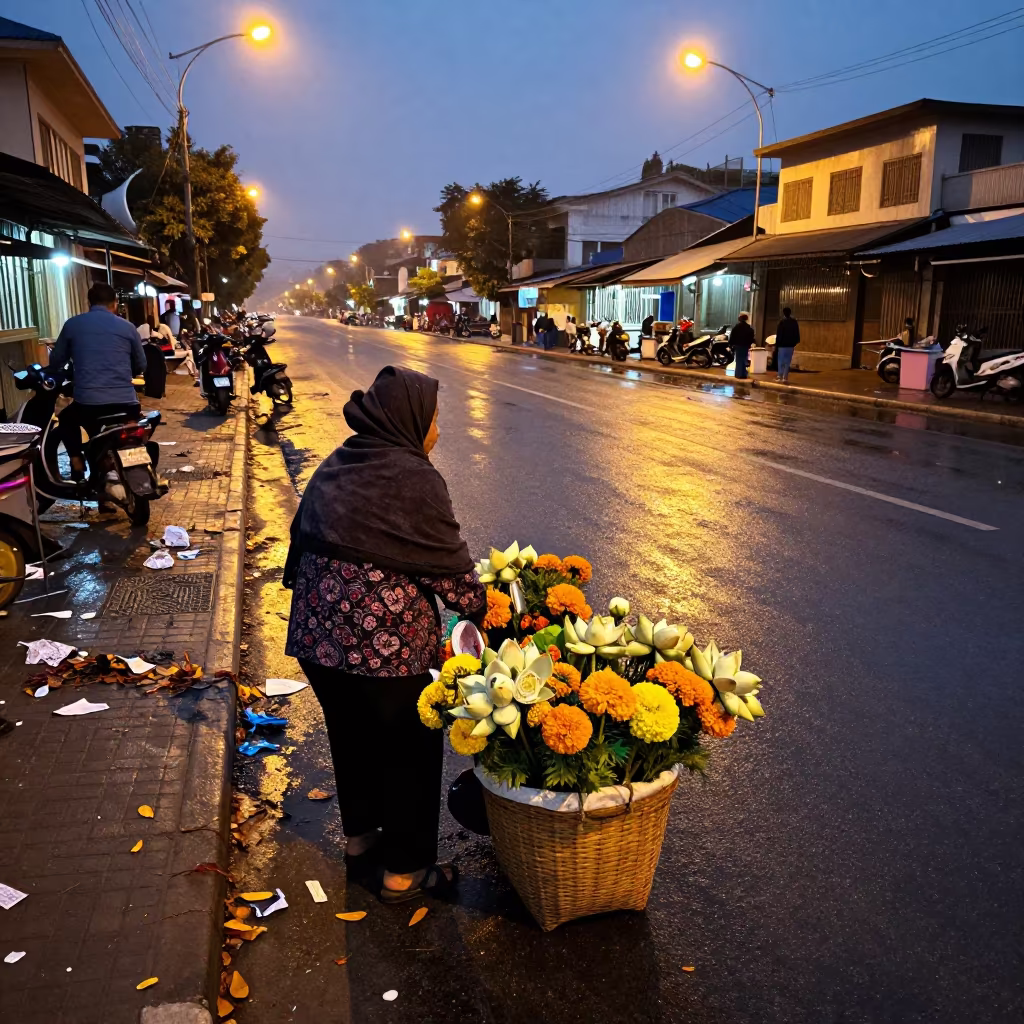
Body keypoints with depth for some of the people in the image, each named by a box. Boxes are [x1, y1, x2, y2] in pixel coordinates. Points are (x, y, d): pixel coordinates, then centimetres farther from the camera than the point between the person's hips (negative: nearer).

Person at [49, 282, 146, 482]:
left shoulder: (72, 324, 7)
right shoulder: (127, 327, 9)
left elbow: (55, 362, 16)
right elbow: (141, 365, 18)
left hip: (88, 403, 0)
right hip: (126, 404, 1)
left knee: (66, 419, 32)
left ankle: (77, 463, 16)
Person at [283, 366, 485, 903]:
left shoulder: (335, 467, 8)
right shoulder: (414, 478, -15)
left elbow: (305, 545, 14)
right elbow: (450, 566, -11)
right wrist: (484, 611, 5)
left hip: (317, 636, 8)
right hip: (384, 643, -8)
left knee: (352, 738, 25)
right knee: (409, 749, 11)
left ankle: (360, 838, 44)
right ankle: (405, 871, 24)